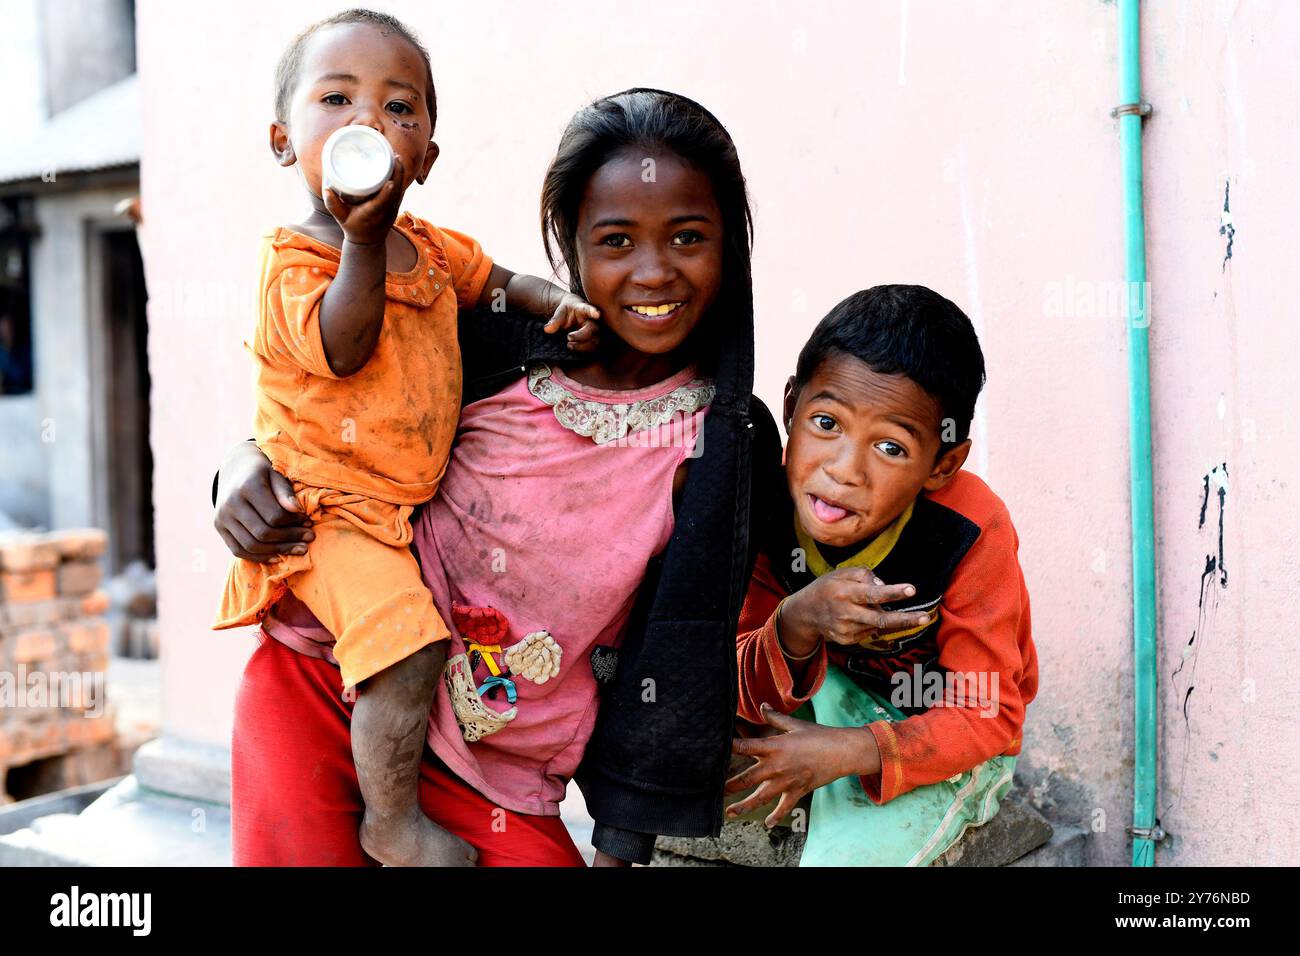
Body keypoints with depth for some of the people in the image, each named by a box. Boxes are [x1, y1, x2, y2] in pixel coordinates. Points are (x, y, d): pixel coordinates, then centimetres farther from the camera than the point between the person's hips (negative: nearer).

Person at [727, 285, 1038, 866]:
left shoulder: (972, 534, -29)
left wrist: (848, 750, -38)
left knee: (842, 856, -28)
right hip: (835, 695, 4)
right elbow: (749, 696, -17)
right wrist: (795, 628, -40)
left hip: (951, 744, -4)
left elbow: (985, 718, -24)